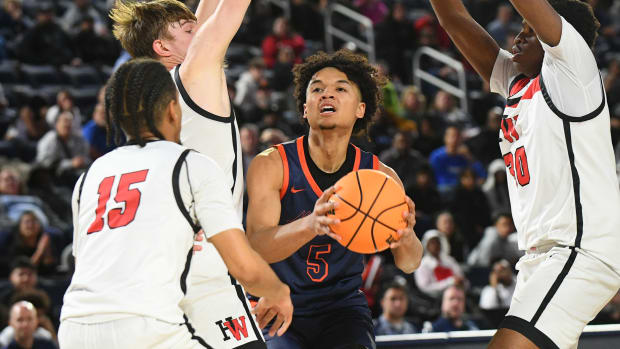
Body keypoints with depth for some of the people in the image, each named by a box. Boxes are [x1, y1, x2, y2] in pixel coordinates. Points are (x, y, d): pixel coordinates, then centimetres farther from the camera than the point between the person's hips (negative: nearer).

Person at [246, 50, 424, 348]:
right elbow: (256, 246, -25)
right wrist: (311, 225, -47)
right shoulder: (270, 165, -12)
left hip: (343, 307, 2)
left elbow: (408, 264, -6)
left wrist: (406, 239, -32)